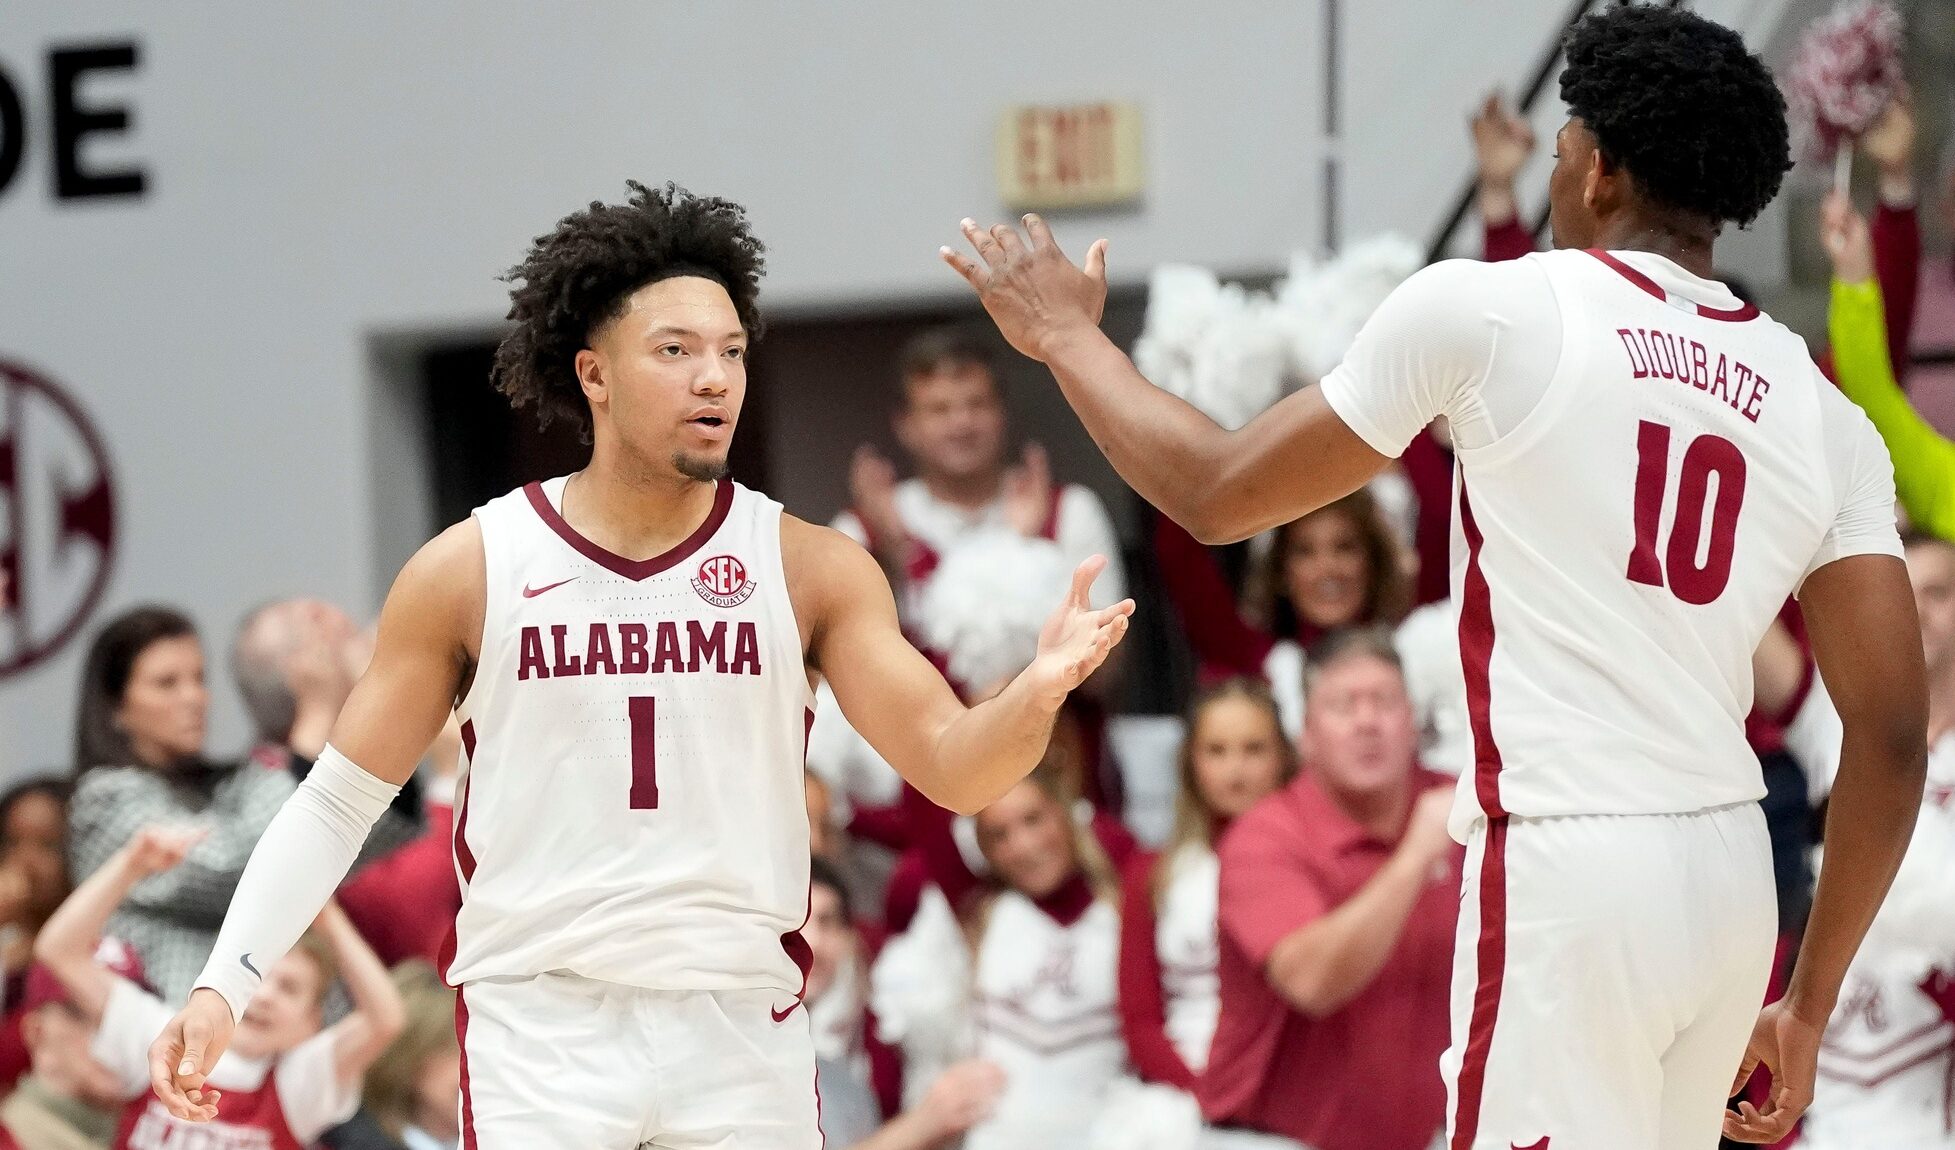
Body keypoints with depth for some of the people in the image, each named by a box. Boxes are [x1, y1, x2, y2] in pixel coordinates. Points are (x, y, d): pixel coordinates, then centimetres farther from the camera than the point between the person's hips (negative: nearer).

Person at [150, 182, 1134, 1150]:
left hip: (743, 1029, 2)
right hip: (539, 1026, -1)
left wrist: (1037, 694, -28)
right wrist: (224, 984, -6)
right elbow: (338, 800, 5)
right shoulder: (468, 570, -1)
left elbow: (952, 766, -5)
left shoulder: (810, 569, 1)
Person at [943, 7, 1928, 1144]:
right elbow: (1894, 737, 6)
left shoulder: (1488, 308, -4)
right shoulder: (1827, 418, 9)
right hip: (1731, 877, 6)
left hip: (1567, 875, -6)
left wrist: (1069, 335, 23)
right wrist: (1807, 1006, 16)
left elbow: (1217, 493, 5)